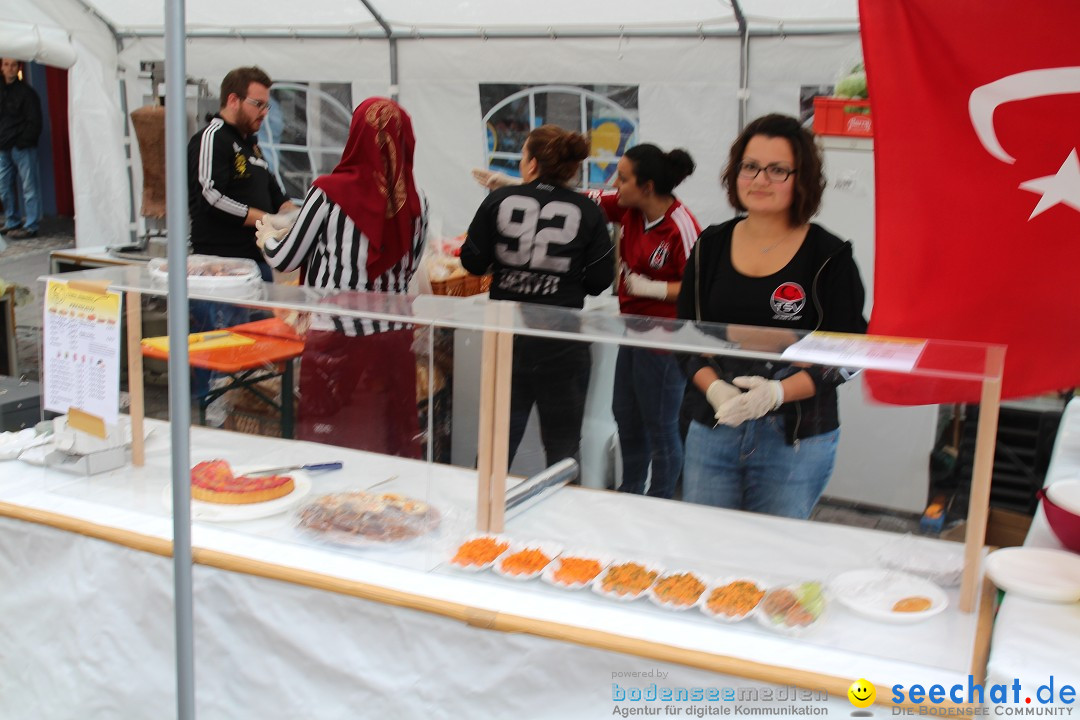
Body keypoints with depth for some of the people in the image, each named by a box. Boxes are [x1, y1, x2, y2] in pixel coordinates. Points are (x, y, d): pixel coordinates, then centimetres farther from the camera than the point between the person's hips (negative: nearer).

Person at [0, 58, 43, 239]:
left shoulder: (26, 92, -4)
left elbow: (34, 122, -7)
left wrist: (23, 141, -13)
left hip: (22, 148, -7)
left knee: (28, 186, -5)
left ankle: (31, 226, -3)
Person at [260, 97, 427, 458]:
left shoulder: (328, 192, -11)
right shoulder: (415, 202, -2)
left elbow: (285, 260, 1)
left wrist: (268, 237, 22)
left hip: (336, 339, -3)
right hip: (394, 338, 4)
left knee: (327, 443, 9)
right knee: (393, 440, 13)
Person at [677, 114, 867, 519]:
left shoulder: (829, 257, -5)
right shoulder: (711, 246, 7)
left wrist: (777, 393, -21)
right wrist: (714, 387, -12)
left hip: (796, 442, -3)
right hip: (712, 431, 3)